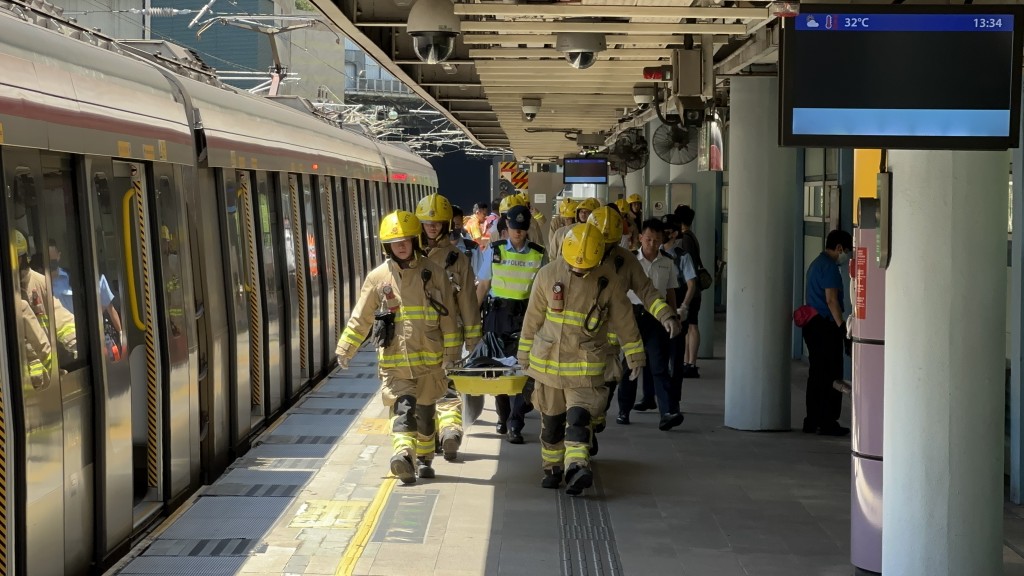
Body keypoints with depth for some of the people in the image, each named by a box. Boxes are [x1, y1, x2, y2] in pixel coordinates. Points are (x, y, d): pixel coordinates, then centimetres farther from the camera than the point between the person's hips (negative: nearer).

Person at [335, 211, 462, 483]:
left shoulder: (433, 272, 2)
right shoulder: (378, 277, 2)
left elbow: (447, 315, 5)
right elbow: (361, 317, 8)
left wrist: (451, 350, 3)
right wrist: (345, 348, 6)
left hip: (429, 357, 1)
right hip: (394, 358, -1)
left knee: (425, 410, 12)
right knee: (402, 406, -15)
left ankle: (424, 458, 27)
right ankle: (404, 454, -29)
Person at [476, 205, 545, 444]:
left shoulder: (538, 255, 2)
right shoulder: (494, 251, 3)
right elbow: (483, 285, 8)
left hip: (524, 316, -1)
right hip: (496, 314, 1)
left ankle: (514, 424, -9)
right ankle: (503, 417, 24)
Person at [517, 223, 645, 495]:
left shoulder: (609, 283, -5)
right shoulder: (548, 275, -4)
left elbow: (624, 321, 5)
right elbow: (533, 317, 6)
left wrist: (634, 354, 10)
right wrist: (525, 352, 12)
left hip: (586, 363, -2)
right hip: (547, 359, 2)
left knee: (579, 416, -18)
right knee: (551, 418, 11)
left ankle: (577, 466, -26)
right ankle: (552, 467, 24)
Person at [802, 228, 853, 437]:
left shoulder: (816, 264, 19)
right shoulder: (829, 266, -13)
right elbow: (831, 300, -19)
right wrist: (842, 326, -18)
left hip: (813, 324, 10)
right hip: (826, 326, -10)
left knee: (816, 375, 12)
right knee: (831, 376, -6)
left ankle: (812, 421, 14)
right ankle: (828, 423, -5)